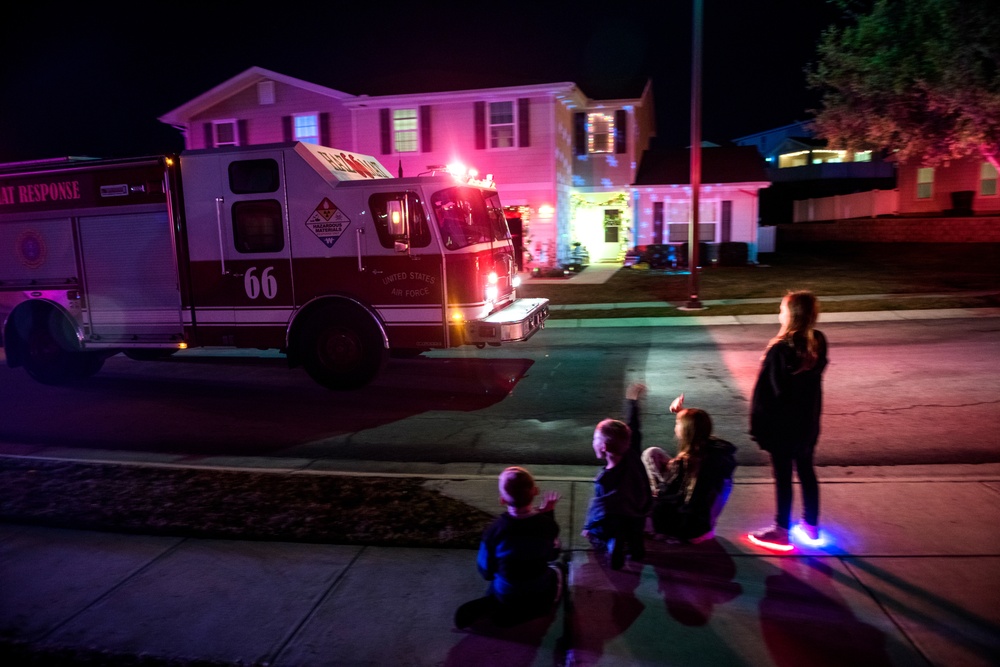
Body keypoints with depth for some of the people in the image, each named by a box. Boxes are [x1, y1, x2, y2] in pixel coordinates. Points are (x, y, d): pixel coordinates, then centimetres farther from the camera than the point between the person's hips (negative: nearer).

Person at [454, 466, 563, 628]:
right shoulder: (548, 524, -22)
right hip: (541, 600, 0)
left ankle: (488, 608, 10)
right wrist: (548, 514, 1)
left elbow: (486, 572, -9)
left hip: (505, 601, 0)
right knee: (557, 569, 30)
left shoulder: (493, 530, -24)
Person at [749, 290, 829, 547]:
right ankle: (811, 525, 32)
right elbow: (815, 374, 9)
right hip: (808, 422, 7)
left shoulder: (780, 350, -25)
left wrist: (758, 424, -10)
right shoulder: (818, 343, -3)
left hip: (781, 425, -6)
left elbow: (766, 392, -20)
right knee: (806, 471, 19)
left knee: (782, 477, 5)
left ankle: (781, 530, 18)